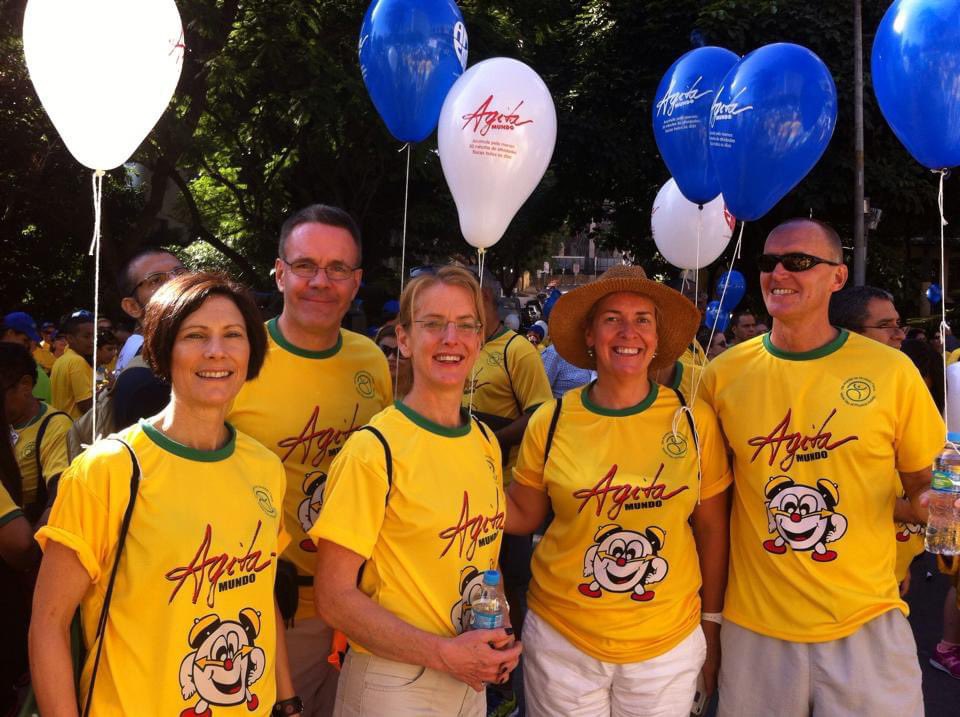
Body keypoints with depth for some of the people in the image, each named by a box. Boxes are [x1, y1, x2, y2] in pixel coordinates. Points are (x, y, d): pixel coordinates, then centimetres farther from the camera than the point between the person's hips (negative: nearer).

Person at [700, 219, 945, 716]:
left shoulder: (891, 370, -7)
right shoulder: (723, 375, -3)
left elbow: (925, 486, 5)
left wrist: (929, 507, -16)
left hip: (869, 623, -1)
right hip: (754, 624, 1)